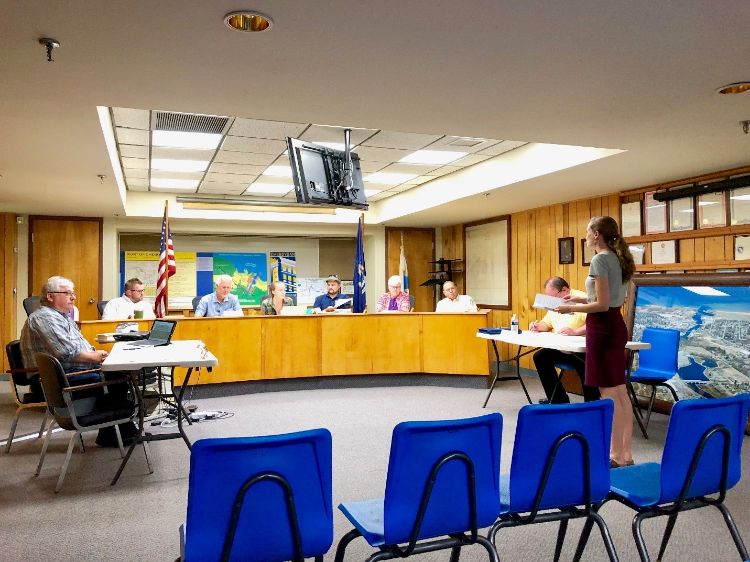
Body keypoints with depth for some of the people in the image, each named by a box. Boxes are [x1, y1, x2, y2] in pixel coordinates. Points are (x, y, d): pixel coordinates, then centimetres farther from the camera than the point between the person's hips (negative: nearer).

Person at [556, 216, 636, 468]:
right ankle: (625, 453, 21)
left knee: (608, 394, -3)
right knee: (620, 393, 12)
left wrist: (571, 309, -10)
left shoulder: (600, 260, -15)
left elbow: (602, 305, -19)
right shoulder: (616, 258, 13)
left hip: (602, 328, -10)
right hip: (616, 326, 10)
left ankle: (617, 456, 5)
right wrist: (581, 299, 19)